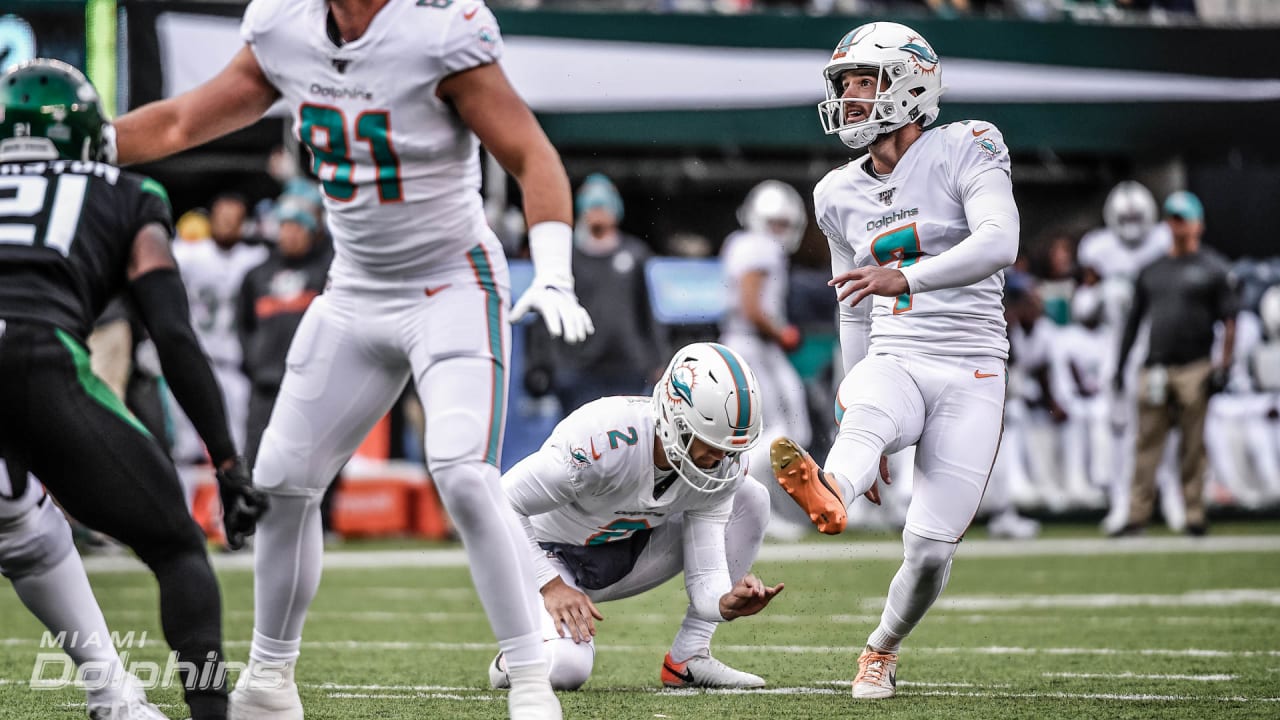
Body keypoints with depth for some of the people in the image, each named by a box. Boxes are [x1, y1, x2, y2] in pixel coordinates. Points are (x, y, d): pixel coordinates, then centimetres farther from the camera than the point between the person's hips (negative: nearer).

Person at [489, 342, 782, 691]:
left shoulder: (724, 464, -16)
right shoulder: (606, 442, -35)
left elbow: (704, 574, -16)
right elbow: (502, 503, -27)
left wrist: (726, 603, -39)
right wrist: (551, 586, -27)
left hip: (628, 551, 6)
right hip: (553, 557, -6)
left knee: (750, 499, -8)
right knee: (566, 669, -34)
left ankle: (689, 658, -4)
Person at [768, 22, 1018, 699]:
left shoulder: (965, 149, -5)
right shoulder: (841, 193, 12)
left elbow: (998, 244, -22)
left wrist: (904, 276, -36)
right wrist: (857, 418, 21)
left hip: (969, 373, -3)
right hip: (892, 363, 3)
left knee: (930, 548, -9)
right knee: (864, 415, -36)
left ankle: (882, 648, 17)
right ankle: (828, 493, -69)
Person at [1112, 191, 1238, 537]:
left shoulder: (1213, 268, 4)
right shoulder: (1151, 270, 16)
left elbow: (1229, 320, 0)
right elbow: (1134, 320, 19)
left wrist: (1223, 365, -10)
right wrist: (1120, 366, 14)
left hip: (1195, 370, -4)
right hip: (1154, 371, 4)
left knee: (1193, 447, -2)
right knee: (1147, 444, 0)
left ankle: (1194, 516, 2)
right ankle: (1137, 515, -1)